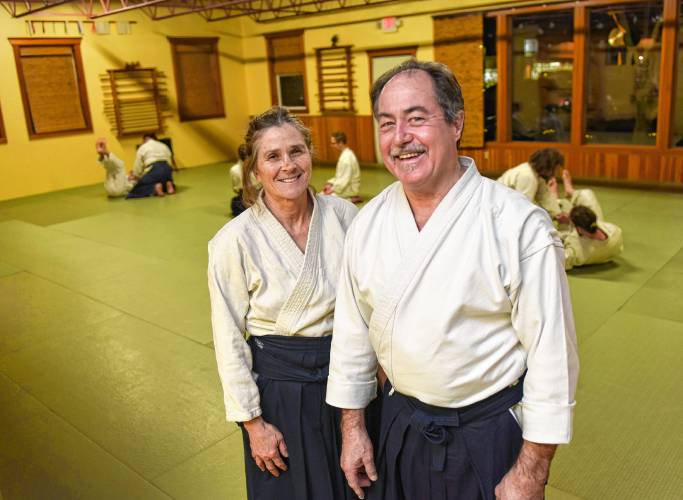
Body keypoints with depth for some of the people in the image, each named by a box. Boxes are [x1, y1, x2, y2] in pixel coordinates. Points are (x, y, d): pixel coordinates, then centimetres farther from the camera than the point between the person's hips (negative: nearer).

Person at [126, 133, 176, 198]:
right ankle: (168, 184, -2)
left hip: (154, 169, -5)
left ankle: (155, 187, -23)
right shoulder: (164, 146, 27)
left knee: (137, 189, 4)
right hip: (167, 168, 5)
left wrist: (135, 176, 28)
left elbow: (138, 166, 11)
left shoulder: (142, 148, 14)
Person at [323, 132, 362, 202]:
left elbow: (345, 179, -24)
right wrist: (330, 183, 5)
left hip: (350, 189, -10)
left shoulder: (347, 156, -21)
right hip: (346, 186, 10)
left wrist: (333, 189, -19)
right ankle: (350, 198, 7)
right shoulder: (345, 154, 9)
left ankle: (349, 199, -7)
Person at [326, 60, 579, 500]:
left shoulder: (520, 227, -21)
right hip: (398, 427, 4)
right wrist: (352, 428, 8)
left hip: (490, 438, -4)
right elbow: (353, 329, 3)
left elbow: (552, 354, -15)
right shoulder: (368, 222, -5)